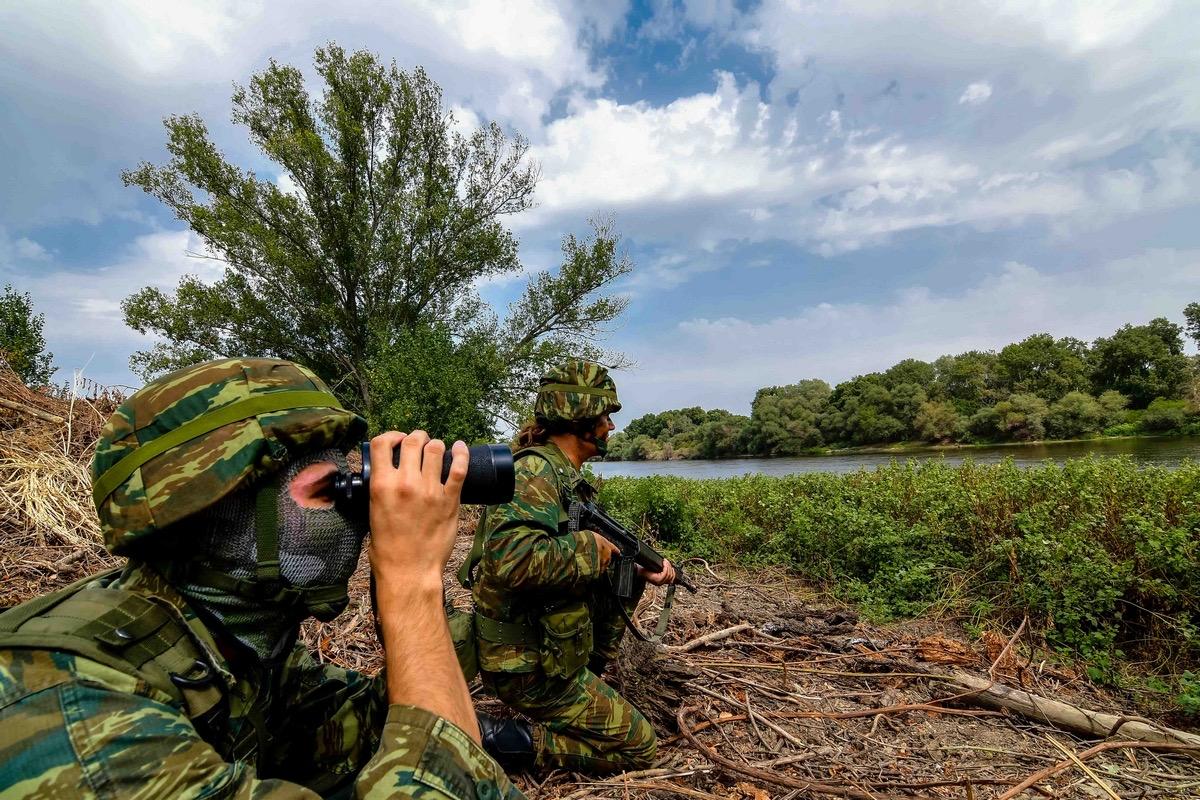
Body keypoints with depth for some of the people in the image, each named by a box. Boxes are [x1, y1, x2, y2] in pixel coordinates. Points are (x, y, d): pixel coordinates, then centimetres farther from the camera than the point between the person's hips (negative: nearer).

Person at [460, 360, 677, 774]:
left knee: (626, 579, 17)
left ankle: (589, 678, 22)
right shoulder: (535, 470, -24)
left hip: (549, 640, 9)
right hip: (528, 667, -9)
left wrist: (642, 566, 1)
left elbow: (608, 551, 15)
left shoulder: (565, 476, 6)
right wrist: (589, 547, -26)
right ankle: (498, 738, -1)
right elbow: (510, 558, -39)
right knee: (638, 745, 3)